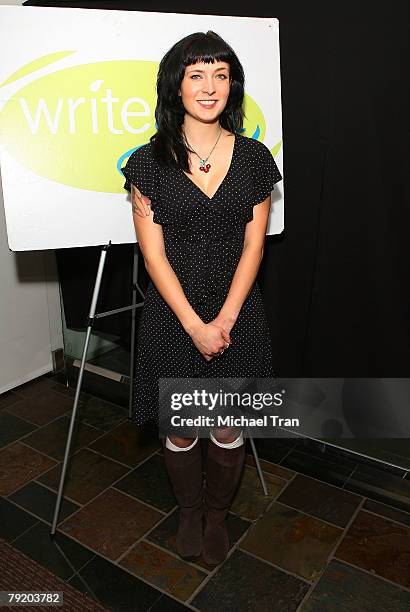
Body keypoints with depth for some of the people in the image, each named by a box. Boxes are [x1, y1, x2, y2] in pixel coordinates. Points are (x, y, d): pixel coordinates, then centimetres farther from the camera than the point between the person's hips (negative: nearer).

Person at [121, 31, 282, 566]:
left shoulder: (253, 156, 2)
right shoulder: (150, 161, -3)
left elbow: (253, 245, -1)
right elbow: (153, 253, -6)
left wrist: (225, 319, -11)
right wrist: (195, 325, -13)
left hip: (238, 314, 1)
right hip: (172, 314, -1)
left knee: (229, 430, 12)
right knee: (179, 430, 12)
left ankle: (218, 516, 40)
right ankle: (189, 512, 41)